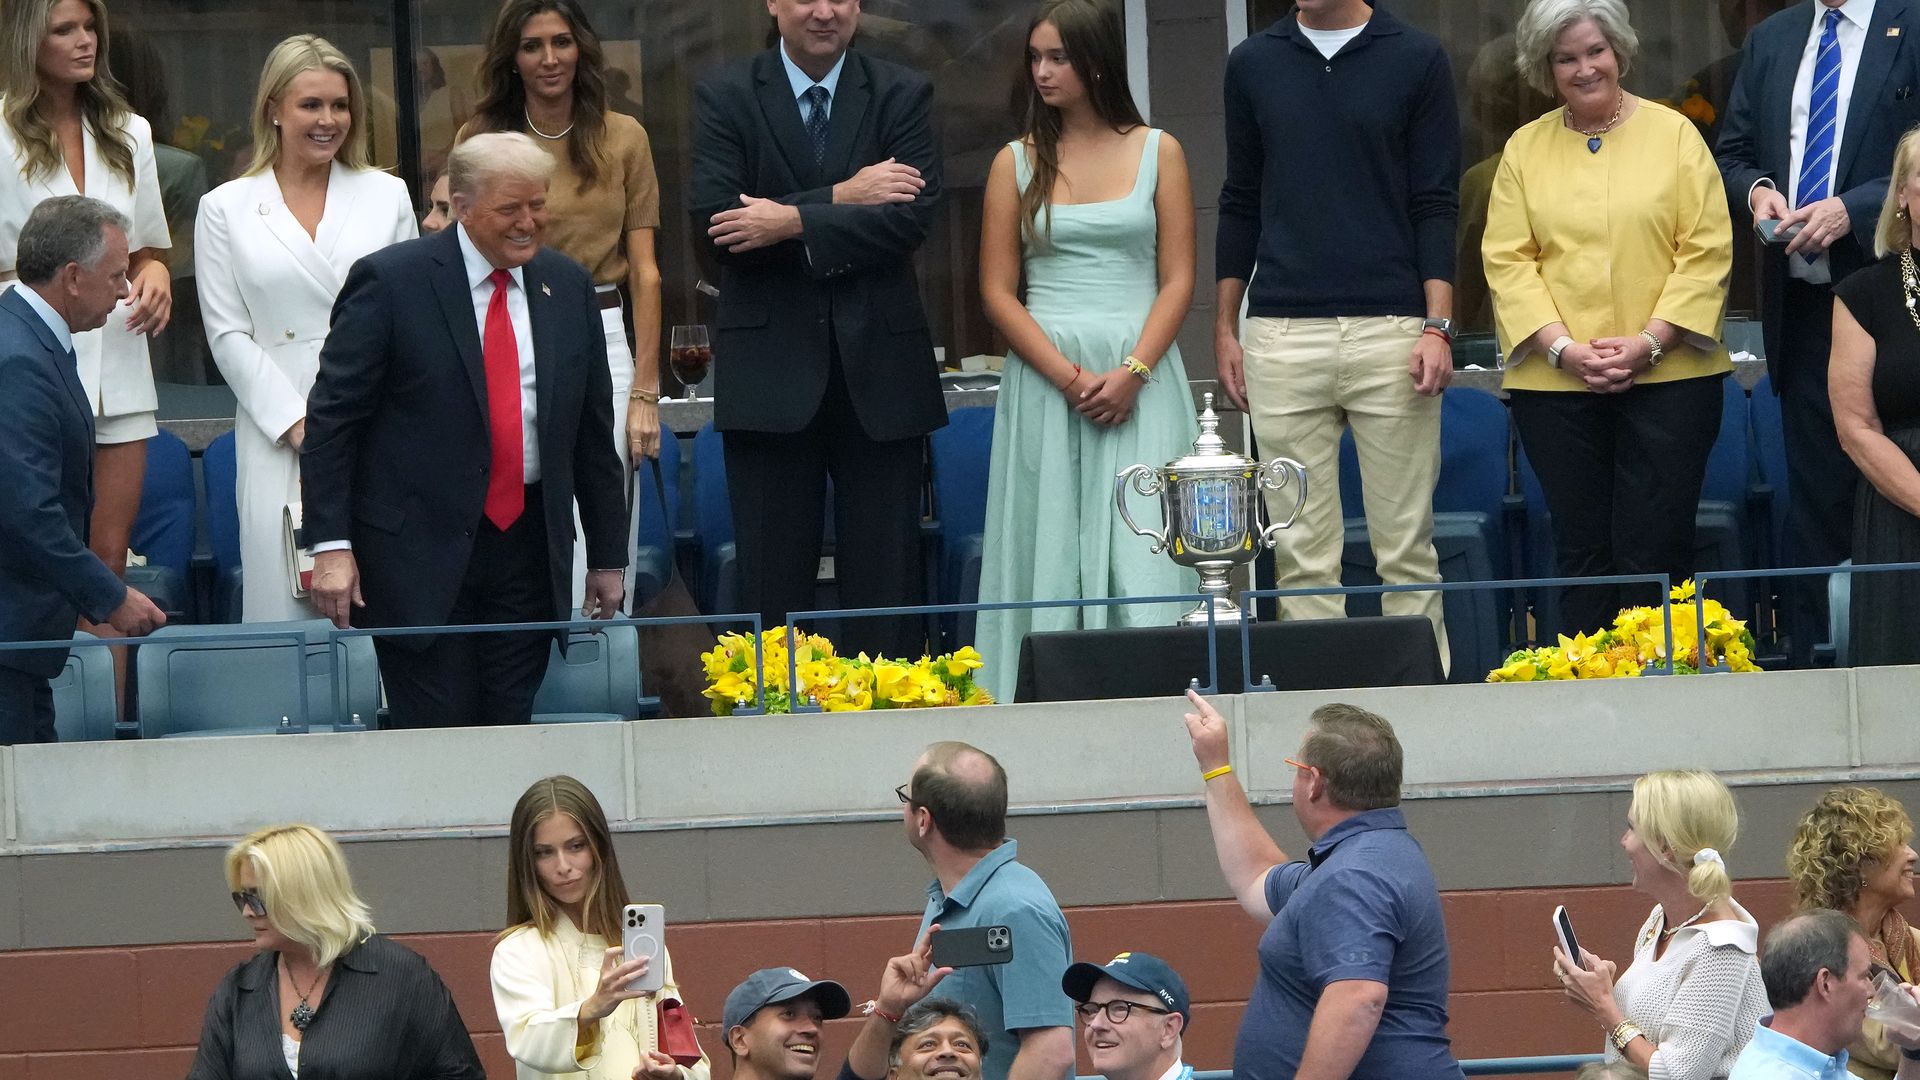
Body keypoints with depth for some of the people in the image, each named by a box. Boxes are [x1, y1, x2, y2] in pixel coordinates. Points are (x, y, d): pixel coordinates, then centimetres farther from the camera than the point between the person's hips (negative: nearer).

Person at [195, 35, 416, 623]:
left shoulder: (387, 195, 11)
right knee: (287, 600, -6)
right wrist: (299, 424, -7)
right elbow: (228, 335, 3)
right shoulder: (225, 210, 7)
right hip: (281, 436, -1)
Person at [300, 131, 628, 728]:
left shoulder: (568, 288, 10)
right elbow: (331, 419, -5)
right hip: (420, 548, -4)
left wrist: (607, 556, 15)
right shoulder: (391, 281, -6)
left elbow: (594, 431, 16)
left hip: (528, 541, 4)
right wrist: (331, 545, -13)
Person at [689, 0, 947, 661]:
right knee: (773, 582, 2)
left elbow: (914, 215, -8)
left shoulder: (901, 96, 5)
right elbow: (715, 220, -9)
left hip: (878, 364, 1)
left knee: (888, 579, 2)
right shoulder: (724, 99, 4)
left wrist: (792, 222, -16)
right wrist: (839, 198, -14)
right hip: (769, 369, 0)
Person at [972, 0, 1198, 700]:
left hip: (1139, 376, -1)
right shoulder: (1017, 163, 7)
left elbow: (1177, 281, 3)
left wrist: (1132, 373, -11)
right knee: (1051, 557, -2)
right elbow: (998, 291, 3)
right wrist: (1066, 375, -10)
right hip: (1043, 376, 1)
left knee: (1141, 557, -7)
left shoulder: (1157, 152, 6)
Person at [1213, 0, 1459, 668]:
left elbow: (1437, 206, 2)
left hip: (1390, 332, -2)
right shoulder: (1254, 64, 12)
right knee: (1302, 555, 0)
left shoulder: (1417, 61, 4)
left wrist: (1438, 326, -7)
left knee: (1405, 546, -2)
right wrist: (1224, 329, 13)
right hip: (1281, 333, 2)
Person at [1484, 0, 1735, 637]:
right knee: (1581, 548, 3)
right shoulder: (1525, 150, 10)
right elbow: (1507, 261, 3)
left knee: (1656, 547, -5)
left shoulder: (1673, 135, 5)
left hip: (1667, 374, -2)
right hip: (1554, 383, 2)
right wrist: (1563, 349, -10)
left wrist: (1649, 342, -11)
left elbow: (1706, 251, -1)